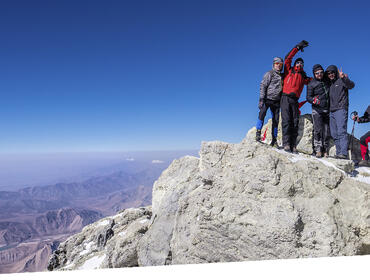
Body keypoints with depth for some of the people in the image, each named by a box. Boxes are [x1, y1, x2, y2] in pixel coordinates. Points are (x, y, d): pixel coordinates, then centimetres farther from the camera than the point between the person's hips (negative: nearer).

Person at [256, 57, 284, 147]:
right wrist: (261, 99, -18)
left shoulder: (282, 76, 18)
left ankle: (274, 140, 10)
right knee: (262, 113, -27)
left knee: (276, 120, 3)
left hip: (277, 101, 5)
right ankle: (258, 133, -19)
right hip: (267, 99, -5)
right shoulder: (269, 74, 0)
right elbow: (263, 86, -8)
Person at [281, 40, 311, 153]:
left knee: (295, 122, -3)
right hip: (285, 97, -4)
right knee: (286, 120, -13)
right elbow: (288, 58, 8)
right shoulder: (289, 70, 16)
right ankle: (286, 144, -18)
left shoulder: (303, 76, 25)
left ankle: (293, 145, -4)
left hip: (295, 100, 4)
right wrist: (297, 47, 8)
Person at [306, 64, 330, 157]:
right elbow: (308, 97, -3)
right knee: (318, 130, -14)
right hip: (317, 110, -3)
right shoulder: (311, 84, 2)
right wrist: (314, 100, -22)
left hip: (327, 110, 4)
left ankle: (325, 150, 10)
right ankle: (318, 150, -10)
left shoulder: (327, 81, 14)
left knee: (327, 131, 2)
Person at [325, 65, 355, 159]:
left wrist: (344, 78, -34)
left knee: (341, 131, -17)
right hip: (332, 111, 7)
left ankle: (344, 153, -22)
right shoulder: (329, 84, 22)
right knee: (334, 134, 3)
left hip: (341, 109, -7)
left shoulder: (341, 80, 2)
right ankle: (339, 152, 5)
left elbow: (351, 85, -19)